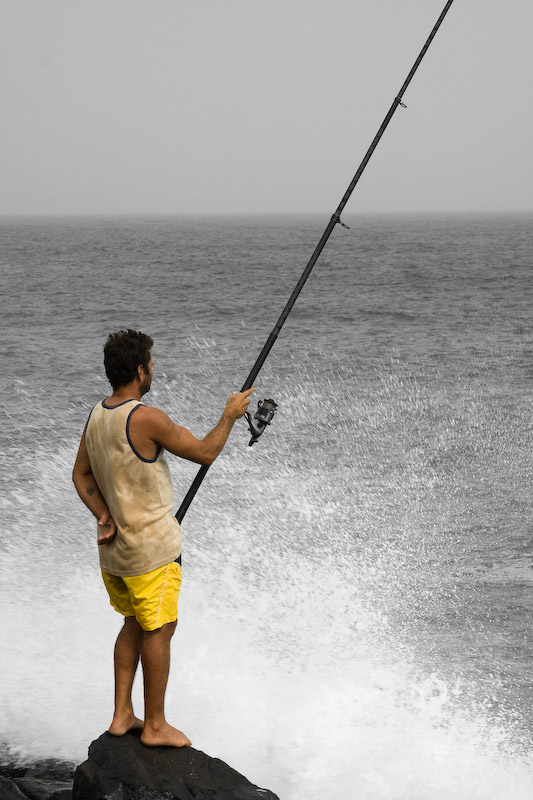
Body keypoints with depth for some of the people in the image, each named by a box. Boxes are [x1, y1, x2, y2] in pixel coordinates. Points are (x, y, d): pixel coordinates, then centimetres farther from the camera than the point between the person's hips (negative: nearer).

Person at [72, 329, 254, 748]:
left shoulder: (97, 415, 4)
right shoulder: (147, 419, -23)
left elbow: (81, 475, 11)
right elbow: (205, 453, -15)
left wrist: (105, 517, 2)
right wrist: (230, 416, 0)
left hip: (113, 546, 9)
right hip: (151, 548, -9)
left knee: (134, 624, 20)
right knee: (158, 631, 3)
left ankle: (122, 715, 25)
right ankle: (155, 726, 13)